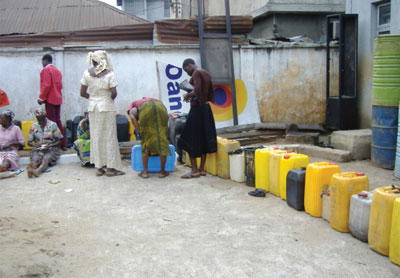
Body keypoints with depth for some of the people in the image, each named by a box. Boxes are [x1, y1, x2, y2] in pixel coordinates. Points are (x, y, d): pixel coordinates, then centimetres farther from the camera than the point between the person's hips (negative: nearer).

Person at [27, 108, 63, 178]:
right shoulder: (33, 126, 8)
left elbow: (59, 141, 0)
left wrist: (49, 145, -16)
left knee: (46, 158, -35)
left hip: (51, 149, -2)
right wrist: (34, 145, -13)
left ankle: (38, 171, -64)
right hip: (38, 149, 2)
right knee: (35, 159, -32)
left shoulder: (53, 125, 1)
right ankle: (30, 169, -63)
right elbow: (29, 142, 11)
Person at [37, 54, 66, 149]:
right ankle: (62, 144, 11)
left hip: (50, 99, -8)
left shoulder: (46, 69, -7)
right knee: (57, 121, 10)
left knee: (51, 122, -6)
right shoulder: (57, 70, 17)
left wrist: (41, 98, -12)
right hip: (58, 98, 8)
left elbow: (46, 85, -16)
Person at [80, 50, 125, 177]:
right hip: (107, 107, -4)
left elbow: (82, 93, 1)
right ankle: (110, 167, 7)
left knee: (96, 136, 10)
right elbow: (114, 93, -15)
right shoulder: (109, 74, -12)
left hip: (93, 107, 4)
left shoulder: (87, 74, 0)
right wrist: (110, 99, 6)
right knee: (109, 136, 4)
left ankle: (99, 167, 15)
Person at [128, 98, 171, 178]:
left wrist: (140, 131, 8)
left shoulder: (133, 105, 33)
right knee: (162, 139, 9)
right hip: (160, 106, 3)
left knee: (145, 141, 10)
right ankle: (162, 171, 14)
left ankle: (145, 172, 11)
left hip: (145, 109, -3)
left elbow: (132, 116, 7)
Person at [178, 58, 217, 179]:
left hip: (197, 109, -9)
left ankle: (194, 170, -1)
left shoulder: (196, 73, -11)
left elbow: (197, 90, -25)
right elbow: (211, 94, 17)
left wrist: (188, 94, -9)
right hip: (206, 109, 9)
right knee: (203, 139, 11)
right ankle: (202, 169, 15)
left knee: (191, 139, -2)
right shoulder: (206, 74, 15)